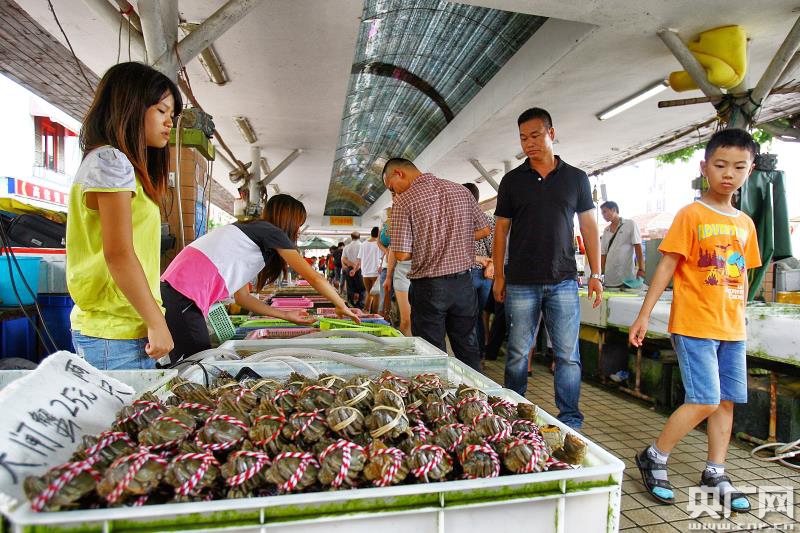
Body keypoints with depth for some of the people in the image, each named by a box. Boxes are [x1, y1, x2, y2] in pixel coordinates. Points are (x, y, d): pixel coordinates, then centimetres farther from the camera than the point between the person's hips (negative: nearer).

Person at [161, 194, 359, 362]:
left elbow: (242, 297, 22)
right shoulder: (272, 232, 0)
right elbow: (315, 278, -3)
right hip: (186, 294, -9)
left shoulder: (247, 229, 24)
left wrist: (286, 315, 25)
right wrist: (342, 307, 10)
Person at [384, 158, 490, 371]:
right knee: (468, 349, 17)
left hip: (429, 285, -5)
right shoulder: (461, 191, 5)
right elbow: (484, 230, 11)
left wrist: (423, 249, 6)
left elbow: (402, 254, -14)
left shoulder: (404, 201, -11)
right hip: (463, 281, 5)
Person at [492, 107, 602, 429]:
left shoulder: (576, 178, 8)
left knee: (568, 355, 3)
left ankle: (571, 422, 16)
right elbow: (501, 228, 7)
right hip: (521, 283, 0)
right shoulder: (512, 180, 7)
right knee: (518, 354, 7)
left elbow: (588, 226, 9)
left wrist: (596, 274, 3)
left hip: (563, 282, 0)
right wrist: (499, 275, 2)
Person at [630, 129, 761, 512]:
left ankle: (715, 474, 24)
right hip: (693, 324, -6)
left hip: (732, 329, 6)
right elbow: (666, 266, -10)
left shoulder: (745, 223, 12)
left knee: (726, 401, 10)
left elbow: (742, 277, 17)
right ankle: (653, 458, 9)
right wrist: (644, 315, -14)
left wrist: (741, 319, 14)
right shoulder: (691, 215, -6)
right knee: (705, 401, -9)